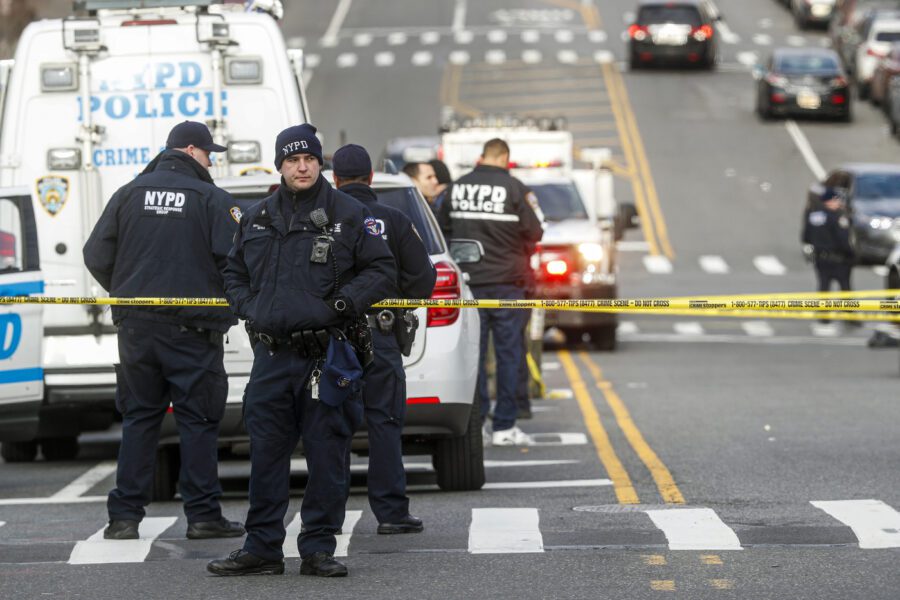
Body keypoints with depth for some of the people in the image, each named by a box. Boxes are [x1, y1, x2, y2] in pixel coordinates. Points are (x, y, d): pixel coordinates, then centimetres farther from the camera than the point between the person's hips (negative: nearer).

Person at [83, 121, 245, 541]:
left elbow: (96, 256, 5)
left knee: (138, 418, 10)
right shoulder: (213, 200, -6)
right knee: (198, 419, 2)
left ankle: (125, 516, 7)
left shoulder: (129, 195, 6)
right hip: (193, 327, -4)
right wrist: (229, 303, 7)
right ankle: (202, 515, 1)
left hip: (136, 327, 4)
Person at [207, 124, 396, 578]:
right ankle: (262, 549, 11)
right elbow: (234, 273, 25)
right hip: (271, 356, 3)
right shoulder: (257, 219, 15)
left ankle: (318, 549, 6)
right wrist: (249, 309, 6)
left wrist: (344, 303, -10)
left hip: (327, 356, -3)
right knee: (265, 455, 4)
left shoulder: (349, 216, 3)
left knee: (326, 455, -1)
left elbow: (381, 270, 4)